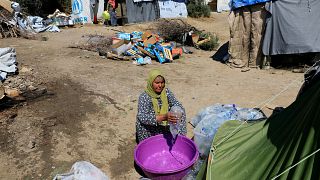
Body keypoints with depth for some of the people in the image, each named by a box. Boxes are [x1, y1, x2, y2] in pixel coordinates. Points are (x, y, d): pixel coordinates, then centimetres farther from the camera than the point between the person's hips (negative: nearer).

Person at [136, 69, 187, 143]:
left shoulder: (166, 92, -5)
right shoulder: (144, 97, -17)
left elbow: (179, 106, -3)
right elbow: (142, 118, -30)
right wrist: (164, 117, -43)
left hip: (165, 126, 3)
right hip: (149, 132, -3)